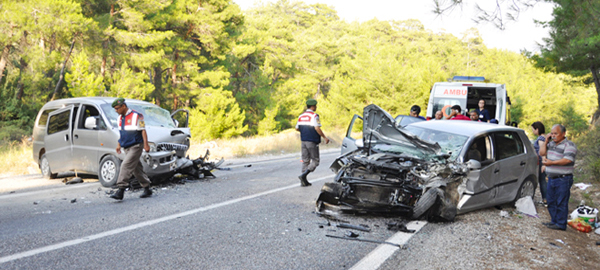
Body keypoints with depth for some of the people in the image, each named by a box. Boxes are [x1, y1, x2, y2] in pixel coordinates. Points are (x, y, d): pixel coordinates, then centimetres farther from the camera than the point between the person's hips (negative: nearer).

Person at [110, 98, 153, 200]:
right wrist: (119, 144, 20)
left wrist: (146, 144, -15)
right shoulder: (120, 118, 14)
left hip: (136, 146, -8)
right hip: (126, 147, 8)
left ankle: (121, 190, -18)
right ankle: (147, 189, 18)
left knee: (126, 166, -17)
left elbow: (143, 130, -10)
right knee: (137, 169, 9)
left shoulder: (136, 116, -9)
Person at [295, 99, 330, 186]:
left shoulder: (301, 116, 11)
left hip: (303, 141, 7)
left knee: (305, 160, 10)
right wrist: (325, 137, -11)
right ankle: (303, 175, -14)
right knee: (315, 160, 1)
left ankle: (303, 181, 8)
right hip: (312, 141, -7)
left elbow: (297, 128, 14)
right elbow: (317, 128, -19)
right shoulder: (314, 116, -11)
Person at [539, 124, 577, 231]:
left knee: (561, 202, -4)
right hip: (551, 178, 8)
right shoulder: (551, 143, 13)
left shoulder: (569, 145, -9)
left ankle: (561, 224, 3)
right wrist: (546, 141, 2)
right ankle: (554, 221, 25)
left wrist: (551, 162, -24)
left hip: (563, 179, -8)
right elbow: (542, 153, 8)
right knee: (551, 201, 14)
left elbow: (567, 160, -21)